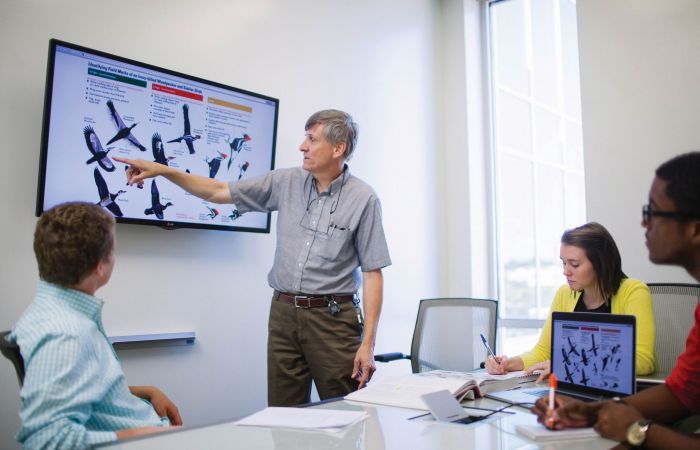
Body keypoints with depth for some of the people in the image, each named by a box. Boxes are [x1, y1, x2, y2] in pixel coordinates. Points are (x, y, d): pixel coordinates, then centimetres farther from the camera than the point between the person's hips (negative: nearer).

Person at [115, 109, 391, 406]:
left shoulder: (363, 199, -6)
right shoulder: (287, 182, 5)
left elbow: (372, 273, -7)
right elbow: (218, 192, 10)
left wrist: (368, 342, -11)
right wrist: (162, 170, 0)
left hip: (333, 318, -4)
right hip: (283, 312, 4)